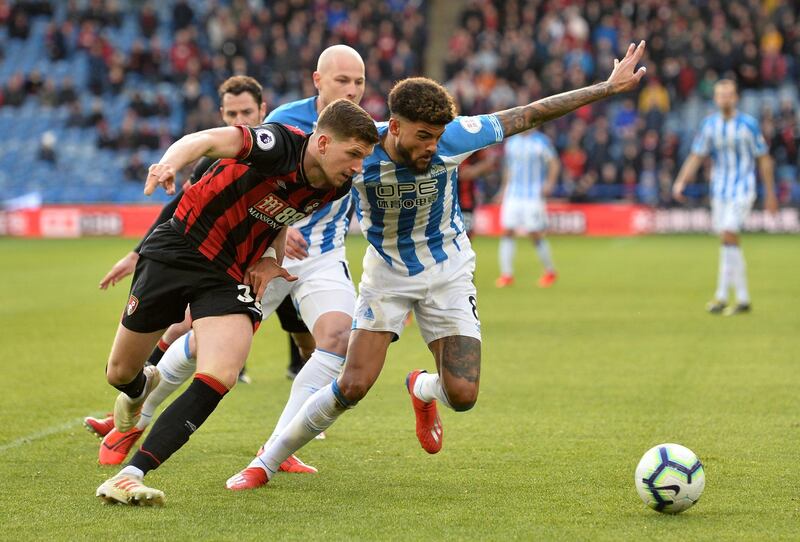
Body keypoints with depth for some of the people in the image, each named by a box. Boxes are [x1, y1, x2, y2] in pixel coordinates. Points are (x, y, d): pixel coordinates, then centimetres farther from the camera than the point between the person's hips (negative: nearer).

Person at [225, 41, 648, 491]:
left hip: (449, 272, 1)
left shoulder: (452, 137, -24)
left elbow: (531, 115, -15)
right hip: (387, 273, -1)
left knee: (462, 396, -10)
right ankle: (266, 463, 5)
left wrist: (610, 87, -12)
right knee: (353, 386, -13)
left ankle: (423, 389, 29)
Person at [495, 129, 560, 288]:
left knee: (535, 234, -3)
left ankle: (550, 272, 16)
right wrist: (504, 189, 18)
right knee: (506, 231, -5)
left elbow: (554, 163, -4)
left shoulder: (541, 141, -5)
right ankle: (506, 274, -2)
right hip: (512, 195, 5)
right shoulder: (511, 142, 10)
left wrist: (549, 184, -16)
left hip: (533, 195, -4)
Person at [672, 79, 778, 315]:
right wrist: (681, 182, -9)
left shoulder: (749, 124, -5)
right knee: (731, 243, 6)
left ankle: (721, 297, -19)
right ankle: (743, 299, 14)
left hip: (742, 189, -5)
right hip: (719, 190, 5)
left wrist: (770, 194, 3)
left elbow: (764, 159, 2)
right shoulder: (709, 125, 5)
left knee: (728, 235, -20)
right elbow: (696, 156, 6)